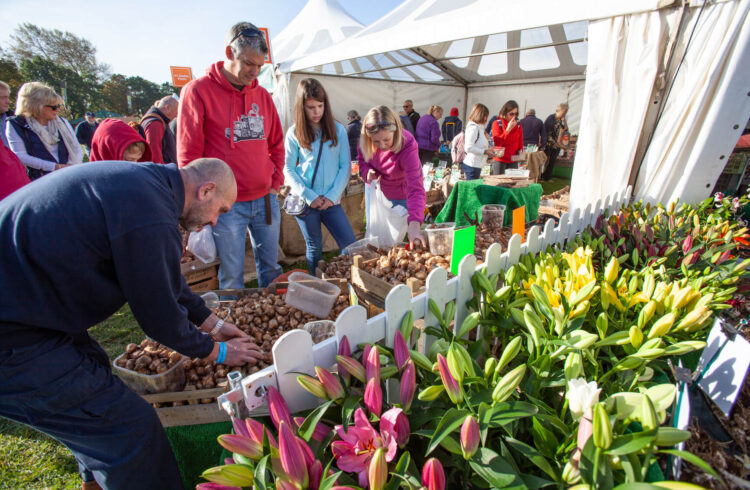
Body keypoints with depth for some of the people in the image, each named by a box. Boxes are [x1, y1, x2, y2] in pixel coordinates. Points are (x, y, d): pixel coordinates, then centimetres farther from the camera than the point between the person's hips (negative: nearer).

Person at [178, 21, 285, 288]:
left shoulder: (262, 95, 11)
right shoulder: (198, 91, -4)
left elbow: (277, 144, 19)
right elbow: (188, 154, -5)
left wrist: (276, 182, 8)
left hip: (265, 200, 5)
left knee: (271, 269, 16)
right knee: (232, 278, 5)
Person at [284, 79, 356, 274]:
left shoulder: (337, 130, 3)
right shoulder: (294, 133, 0)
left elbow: (345, 166, 1)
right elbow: (288, 170, -1)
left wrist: (332, 196, -9)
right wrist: (310, 196, -13)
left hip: (331, 201, 1)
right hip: (305, 201, -1)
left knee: (350, 245, -1)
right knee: (314, 248, 10)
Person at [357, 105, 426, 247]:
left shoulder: (407, 146, -36)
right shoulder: (365, 142, -23)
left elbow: (416, 188, -45)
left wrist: (414, 223, -59)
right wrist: (367, 173, -23)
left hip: (402, 197, -4)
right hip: (380, 194, 4)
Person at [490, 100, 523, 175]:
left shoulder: (518, 124, 7)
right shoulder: (497, 124, -5)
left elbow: (520, 140, 18)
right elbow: (497, 142, -16)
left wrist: (520, 150, -1)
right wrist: (508, 129, -20)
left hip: (513, 160, 3)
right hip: (500, 160, -3)